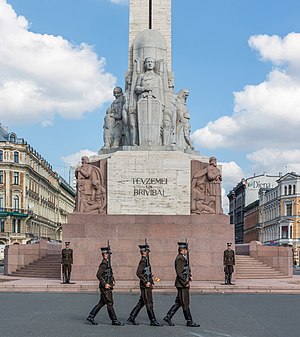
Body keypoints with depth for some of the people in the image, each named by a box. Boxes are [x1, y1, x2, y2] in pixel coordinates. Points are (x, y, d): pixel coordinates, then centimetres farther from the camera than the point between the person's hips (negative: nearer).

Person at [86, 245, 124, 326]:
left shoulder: (107, 263, 17)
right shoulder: (104, 263, -15)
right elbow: (98, 275, -23)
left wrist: (113, 281, 13)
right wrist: (105, 284, -22)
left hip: (107, 286, 10)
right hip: (105, 287, -10)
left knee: (101, 303, 13)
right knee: (110, 303, -4)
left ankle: (91, 317, 16)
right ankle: (114, 320, 0)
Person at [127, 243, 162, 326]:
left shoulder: (145, 260, 16)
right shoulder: (143, 261, -15)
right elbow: (138, 273, -24)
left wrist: (151, 282, 19)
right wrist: (146, 282, -21)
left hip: (147, 286, 10)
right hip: (145, 286, -10)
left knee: (141, 303, 13)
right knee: (149, 304, -4)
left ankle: (131, 318, 17)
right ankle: (153, 321, 1)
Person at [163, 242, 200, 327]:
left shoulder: (183, 258, 15)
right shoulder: (180, 258, -17)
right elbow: (179, 273, -22)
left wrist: (190, 276, 10)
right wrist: (185, 283, -19)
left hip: (184, 284, 10)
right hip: (182, 284, -10)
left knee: (178, 302, 13)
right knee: (185, 304, -2)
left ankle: (168, 317, 16)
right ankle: (189, 321, 4)